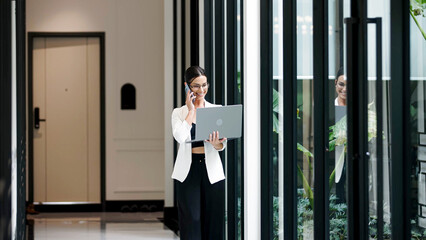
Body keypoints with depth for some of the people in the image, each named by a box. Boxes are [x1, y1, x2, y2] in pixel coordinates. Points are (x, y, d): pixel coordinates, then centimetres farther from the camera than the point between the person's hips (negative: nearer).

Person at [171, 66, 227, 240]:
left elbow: (222, 145, 3)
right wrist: (191, 110, -6)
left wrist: (216, 144, -20)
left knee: (213, 221, 2)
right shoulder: (179, 113, 6)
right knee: (191, 220, -5)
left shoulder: (216, 110, 9)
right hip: (188, 170, -1)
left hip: (212, 169, 1)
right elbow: (180, 137, -14)